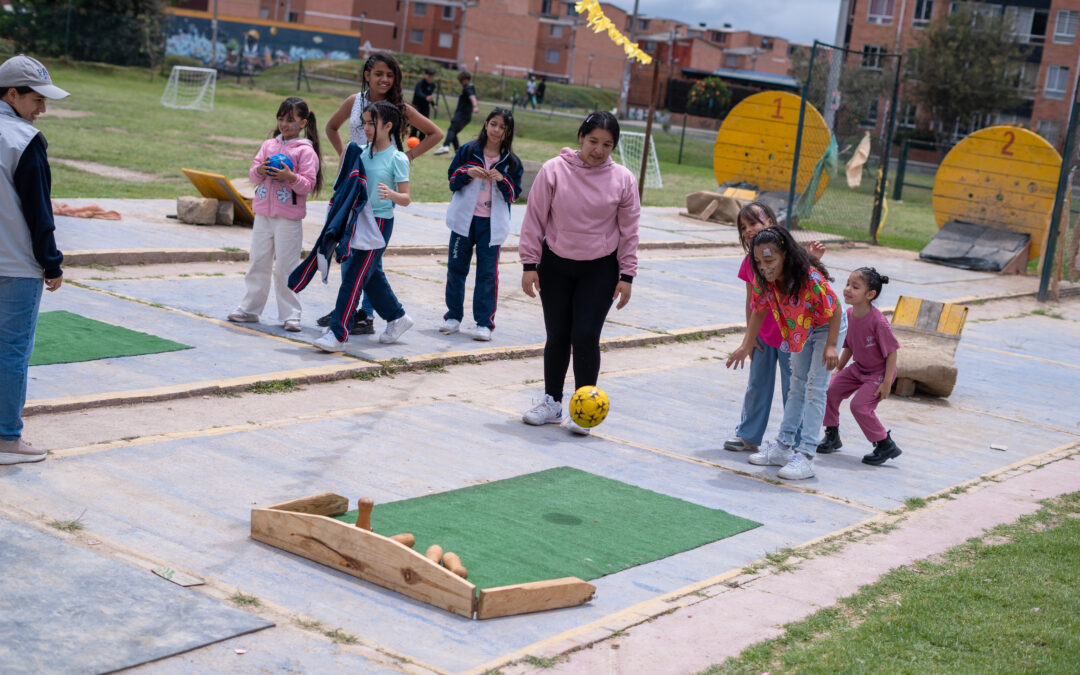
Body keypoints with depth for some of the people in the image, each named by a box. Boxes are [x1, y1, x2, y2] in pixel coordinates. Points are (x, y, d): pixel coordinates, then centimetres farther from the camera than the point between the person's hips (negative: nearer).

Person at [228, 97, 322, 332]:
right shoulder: (269, 144, 10)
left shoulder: (306, 151, -5)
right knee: (258, 262, 12)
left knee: (285, 268, -1)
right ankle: (249, 308, 21)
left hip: (289, 218, -5)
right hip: (263, 214, 5)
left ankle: (290, 315, 7)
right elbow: (253, 176, 9)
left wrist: (290, 177, -25)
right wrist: (260, 170, -12)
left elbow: (308, 184, -10)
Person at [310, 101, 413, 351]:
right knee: (370, 275, 16)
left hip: (380, 222, -7)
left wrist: (391, 194, -31)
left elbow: (406, 199, -13)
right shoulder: (363, 151, 7)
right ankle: (397, 317, 33)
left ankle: (338, 334, -8)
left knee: (353, 277, -9)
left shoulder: (397, 159, -11)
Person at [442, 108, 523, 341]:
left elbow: (514, 193, 3)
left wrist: (502, 180, -15)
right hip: (464, 219, 1)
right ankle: (453, 316, 19)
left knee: (488, 272, -3)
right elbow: (452, 180, 5)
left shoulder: (512, 162, 4)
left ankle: (484, 322, 3)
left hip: (492, 223, -1)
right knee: (456, 267, 6)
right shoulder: (468, 151, 3)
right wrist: (467, 172, -15)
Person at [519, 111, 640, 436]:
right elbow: (535, 218, -3)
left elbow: (628, 230, 1)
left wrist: (626, 276, -1)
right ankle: (552, 403, 23)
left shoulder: (623, 180, -5)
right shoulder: (554, 171, -8)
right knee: (557, 337, 8)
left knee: (586, 337, -8)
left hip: (600, 270, -1)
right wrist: (529, 265, -5)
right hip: (555, 265, 1)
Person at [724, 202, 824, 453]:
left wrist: (813, 260, -28)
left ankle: (794, 440, 13)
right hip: (763, 335, 5)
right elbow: (751, 299, 7)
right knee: (757, 385, 13)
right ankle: (747, 435, 26)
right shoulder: (749, 262, 2)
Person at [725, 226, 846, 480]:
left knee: (815, 388, -12)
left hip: (827, 327, -6)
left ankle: (806, 456, -13)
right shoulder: (763, 280, -21)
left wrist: (831, 346, -27)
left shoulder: (811, 278, -39)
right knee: (797, 385, 14)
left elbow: (835, 311, -27)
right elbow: (759, 310, -5)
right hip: (800, 329, 6)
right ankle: (783, 447, 21)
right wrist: (747, 345, -5)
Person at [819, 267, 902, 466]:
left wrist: (886, 383, -20)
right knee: (830, 390, -2)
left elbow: (892, 352, -21)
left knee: (859, 405, -17)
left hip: (879, 372, -7)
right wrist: (838, 370, 10)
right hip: (858, 368, 7)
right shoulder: (849, 314, -8)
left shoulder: (878, 321, -29)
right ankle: (832, 436, 17)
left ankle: (886, 445, 1)